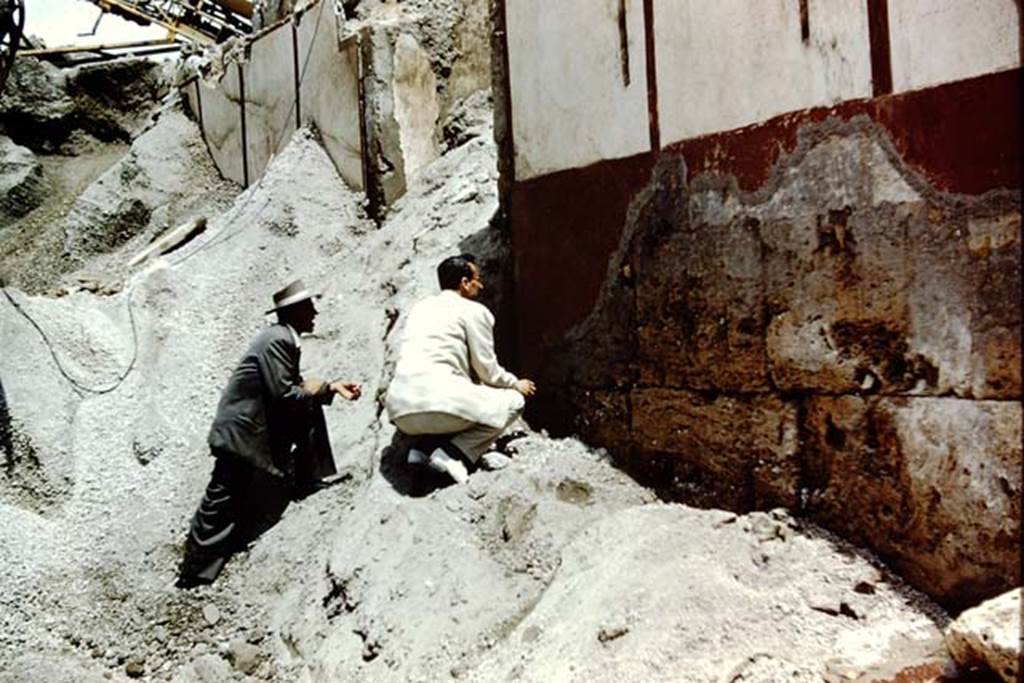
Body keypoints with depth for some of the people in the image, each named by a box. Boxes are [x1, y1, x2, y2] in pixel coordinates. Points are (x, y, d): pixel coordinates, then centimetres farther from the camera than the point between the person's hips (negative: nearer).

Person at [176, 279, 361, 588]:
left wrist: (332, 388, 4)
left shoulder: (286, 339, 10)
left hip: (262, 427, 9)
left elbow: (295, 388, 13)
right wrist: (325, 388, -9)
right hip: (241, 432, -9)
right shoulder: (277, 340, -21)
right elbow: (284, 395, -24)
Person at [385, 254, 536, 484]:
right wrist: (515, 384, 25)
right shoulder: (474, 311, 3)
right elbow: (487, 369, 4)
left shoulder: (421, 307, 25)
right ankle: (453, 452, -9)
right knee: (513, 401, 8)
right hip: (438, 402, -7)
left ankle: (424, 445, 8)